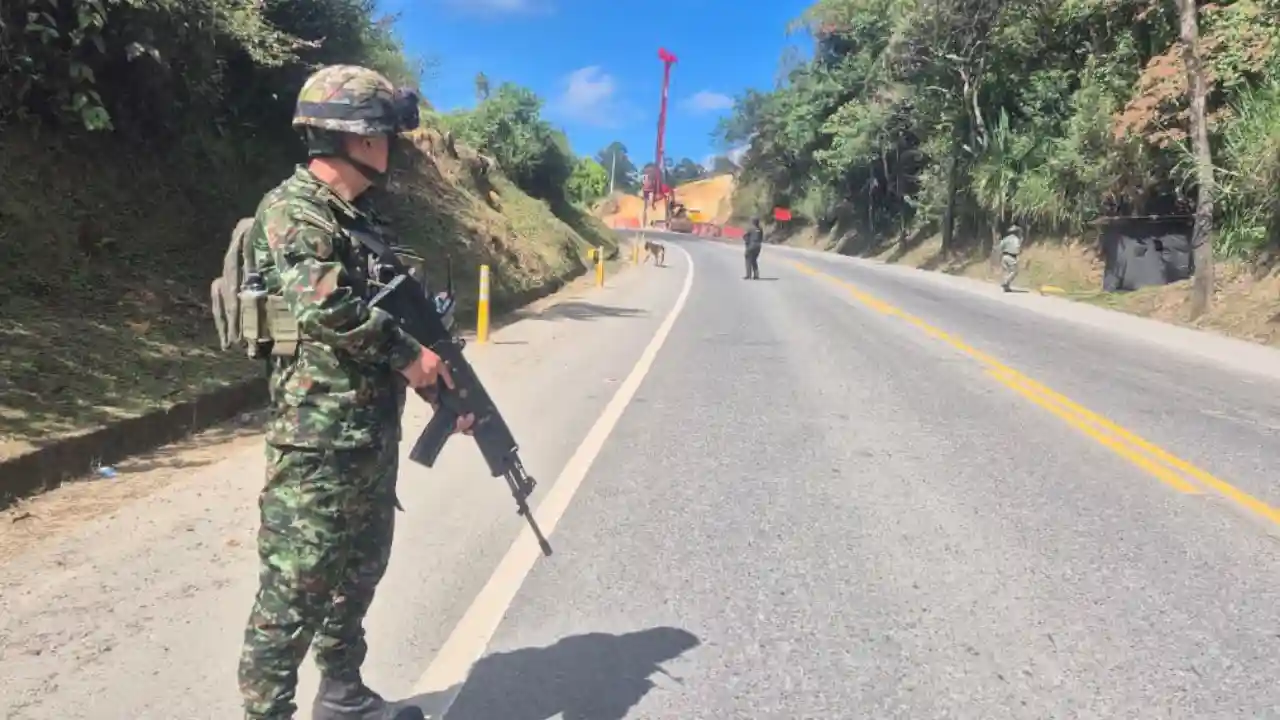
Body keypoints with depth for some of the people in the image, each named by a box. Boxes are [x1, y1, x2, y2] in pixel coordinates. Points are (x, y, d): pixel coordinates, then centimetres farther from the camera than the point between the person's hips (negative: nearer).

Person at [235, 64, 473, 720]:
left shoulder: (357, 218, 14)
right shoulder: (292, 209, -13)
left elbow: (387, 312, 17)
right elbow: (325, 305, -29)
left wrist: (448, 396, 11)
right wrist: (407, 354, -18)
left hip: (372, 435, 10)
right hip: (318, 440, -9)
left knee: (359, 572, 20)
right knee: (296, 589, 0)